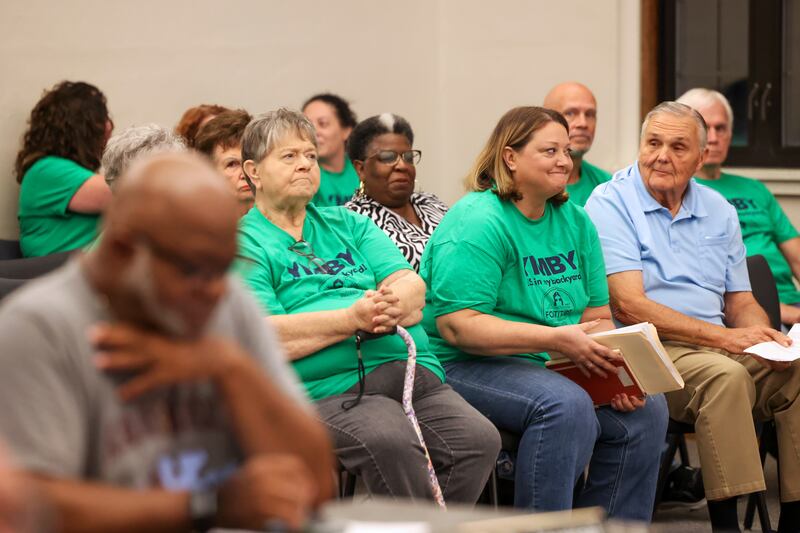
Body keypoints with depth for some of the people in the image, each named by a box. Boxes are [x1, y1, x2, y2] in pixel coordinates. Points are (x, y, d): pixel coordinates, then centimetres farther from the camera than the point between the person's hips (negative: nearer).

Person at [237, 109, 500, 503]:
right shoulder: (244, 244, 7)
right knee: (390, 441, -36)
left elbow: (412, 284, 12)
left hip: (409, 365, 6)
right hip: (329, 388, -5)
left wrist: (395, 304, -13)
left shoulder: (348, 224, 26)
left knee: (478, 439, -22)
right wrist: (353, 318, -16)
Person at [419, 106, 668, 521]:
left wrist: (617, 371, -10)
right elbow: (457, 326, -22)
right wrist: (556, 339, -27)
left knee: (646, 407, -10)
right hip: (466, 367, -8)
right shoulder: (479, 223, -13)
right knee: (567, 405, -32)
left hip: (555, 367, 8)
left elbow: (597, 317, 12)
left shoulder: (575, 222, 12)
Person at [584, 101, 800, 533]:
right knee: (724, 375, -35)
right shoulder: (610, 203, -3)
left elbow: (741, 303, 20)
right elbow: (628, 305, -13)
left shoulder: (718, 210, 16)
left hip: (721, 347, 6)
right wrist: (722, 336, -19)